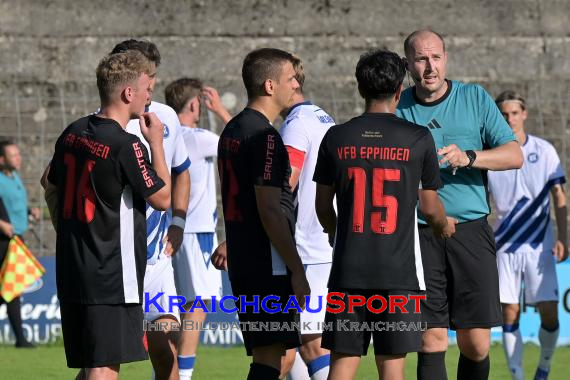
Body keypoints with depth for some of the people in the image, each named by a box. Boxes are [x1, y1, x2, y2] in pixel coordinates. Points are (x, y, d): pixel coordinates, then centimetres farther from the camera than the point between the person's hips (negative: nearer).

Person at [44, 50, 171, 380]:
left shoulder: (73, 134, 9)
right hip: (113, 275, -8)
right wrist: (156, 143, 0)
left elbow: (52, 191, 19)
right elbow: (162, 198, -8)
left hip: (72, 267, 8)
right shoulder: (126, 145, -16)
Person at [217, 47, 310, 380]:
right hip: (268, 265, -10)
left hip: (242, 262, 10)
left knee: (268, 353, 13)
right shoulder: (265, 137, -15)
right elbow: (269, 210, -19)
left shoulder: (232, 131, 16)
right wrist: (297, 270, -17)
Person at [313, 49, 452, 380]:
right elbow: (429, 206, 6)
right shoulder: (418, 139, -3)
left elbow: (323, 206, 11)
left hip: (348, 268, 2)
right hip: (399, 270, -2)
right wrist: (444, 225, 30)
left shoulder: (336, 138, 2)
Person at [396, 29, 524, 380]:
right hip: (419, 236, 0)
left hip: (471, 231, 0)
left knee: (476, 344, -2)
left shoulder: (475, 98, 7)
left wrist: (469, 157, -16)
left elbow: (514, 155, 0)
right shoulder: (396, 109, 8)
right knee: (432, 342, -5)